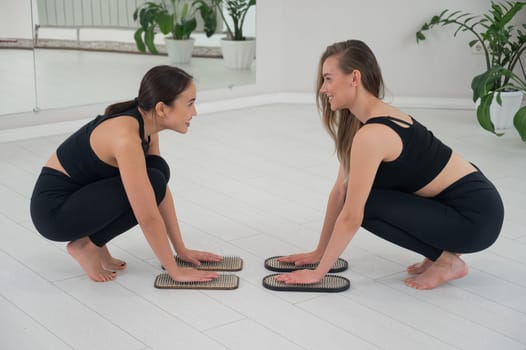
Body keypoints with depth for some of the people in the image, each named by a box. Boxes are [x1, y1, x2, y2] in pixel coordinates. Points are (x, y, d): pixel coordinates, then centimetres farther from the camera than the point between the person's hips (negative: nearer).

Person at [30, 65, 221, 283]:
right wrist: (175, 272, -18)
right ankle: (86, 245, -4)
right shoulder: (126, 137, -30)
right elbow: (148, 218, -28)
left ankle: (94, 240, 6)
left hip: (80, 195, 9)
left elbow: (162, 190, 5)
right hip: (53, 209, -9)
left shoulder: (146, 125, -3)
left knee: (158, 169, -1)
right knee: (152, 182, -20)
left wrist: (182, 250, 6)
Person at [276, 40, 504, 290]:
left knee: (365, 205, -11)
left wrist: (318, 273, -10)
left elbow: (351, 218, -20)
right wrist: (319, 252, 14)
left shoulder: (371, 135, -23)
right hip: (457, 202, 9)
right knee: (360, 196, 11)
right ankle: (441, 249, 14)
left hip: (476, 215, -9)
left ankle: (446, 260, -2)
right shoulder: (376, 116, 5)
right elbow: (340, 192, 10)